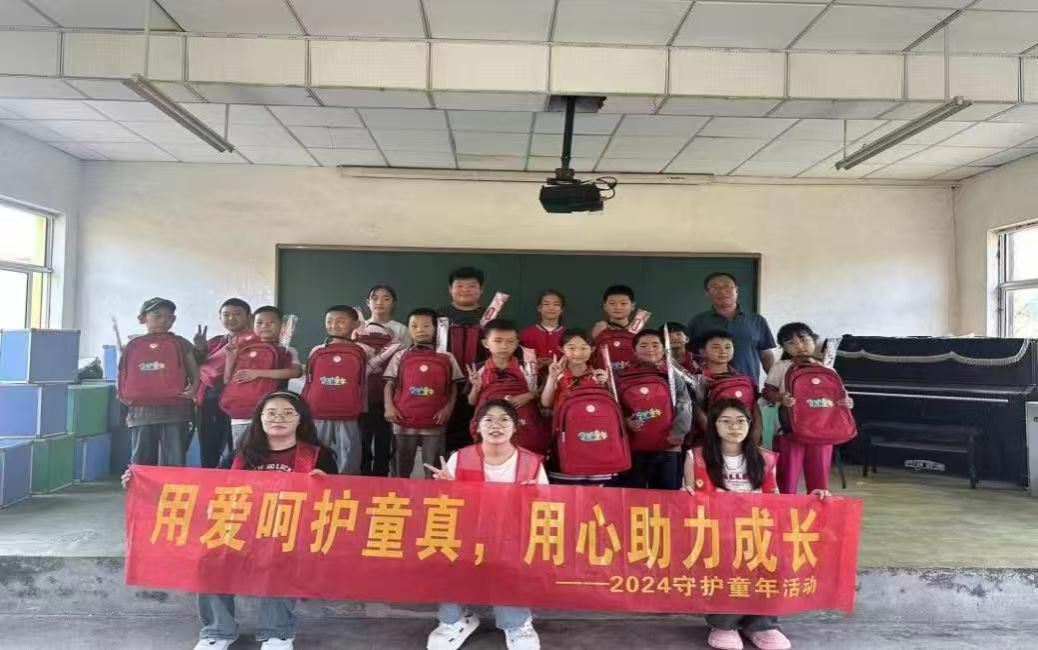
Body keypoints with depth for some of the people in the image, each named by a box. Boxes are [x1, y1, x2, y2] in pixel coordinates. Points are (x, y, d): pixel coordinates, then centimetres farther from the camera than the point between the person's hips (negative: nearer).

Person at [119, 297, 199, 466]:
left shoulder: (180, 344, 7)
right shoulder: (133, 346, 11)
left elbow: (195, 373, 6)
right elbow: (123, 376, 17)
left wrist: (193, 389, -13)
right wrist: (124, 396, 0)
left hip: (174, 410, -2)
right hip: (141, 412, 2)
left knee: (174, 464, -2)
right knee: (141, 464, 10)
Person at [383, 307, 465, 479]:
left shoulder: (447, 358, 3)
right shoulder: (400, 357, 5)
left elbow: (453, 387, 6)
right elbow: (390, 384, 6)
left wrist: (448, 408, -7)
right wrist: (389, 407, -6)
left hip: (435, 424, 0)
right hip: (404, 422, 1)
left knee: (434, 469, 6)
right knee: (401, 468, 12)